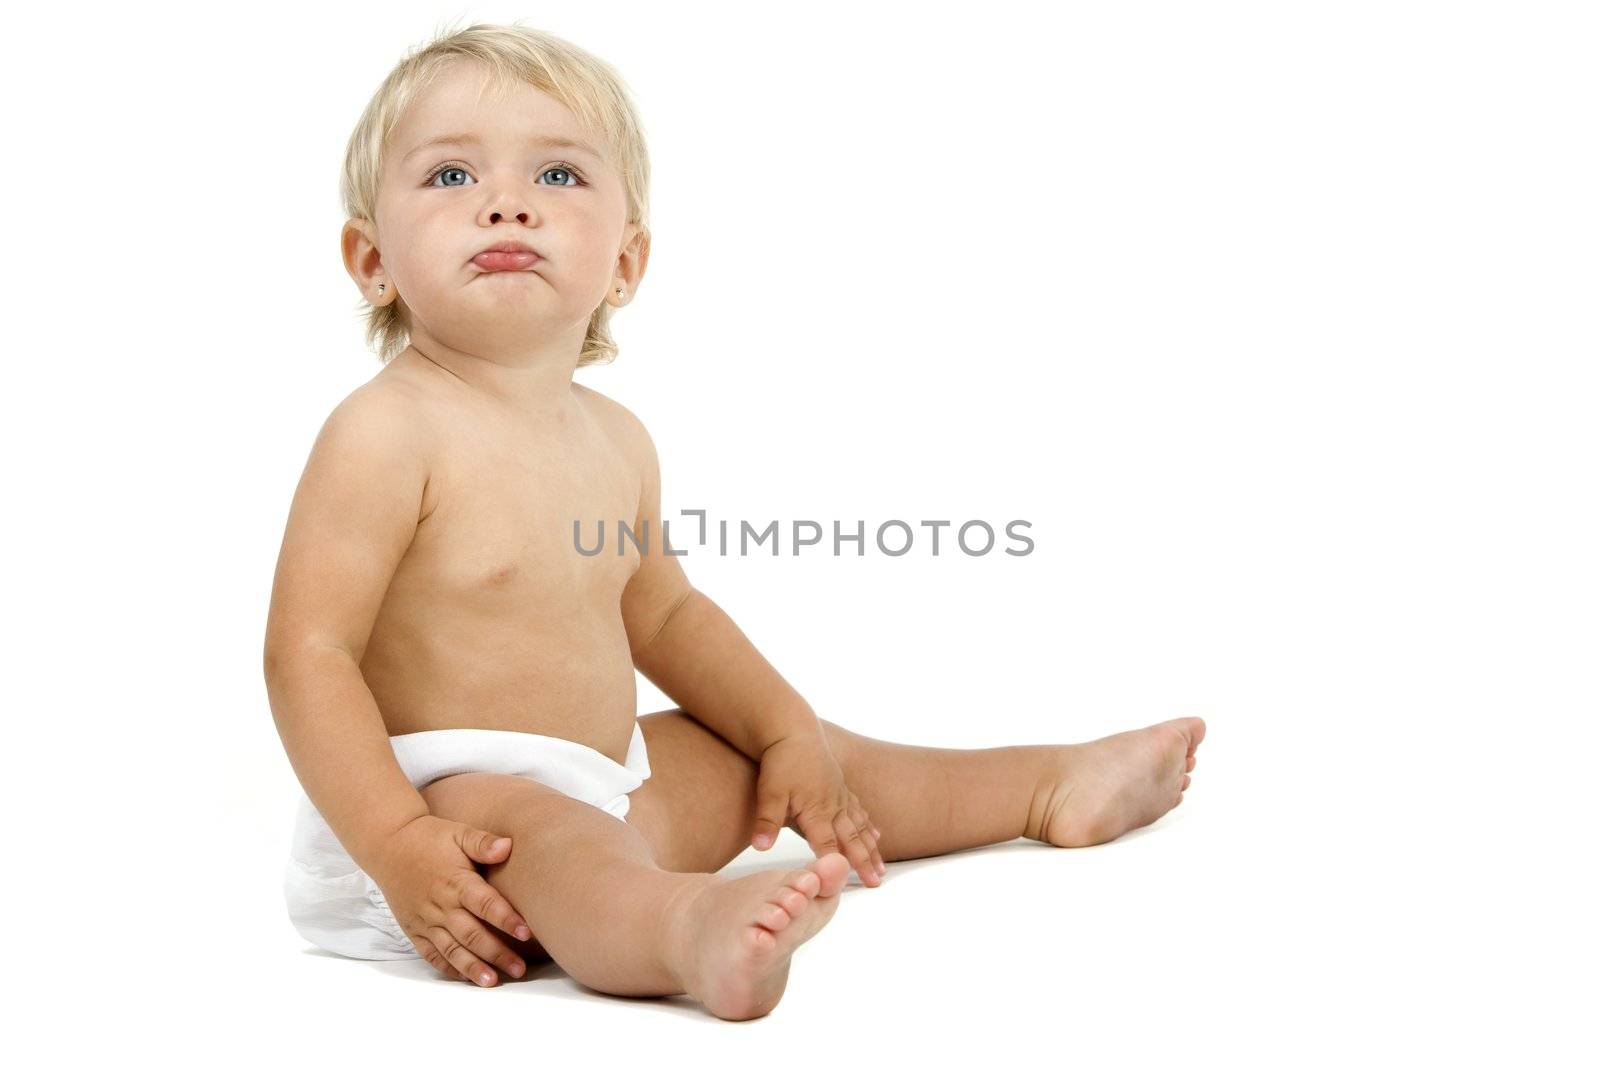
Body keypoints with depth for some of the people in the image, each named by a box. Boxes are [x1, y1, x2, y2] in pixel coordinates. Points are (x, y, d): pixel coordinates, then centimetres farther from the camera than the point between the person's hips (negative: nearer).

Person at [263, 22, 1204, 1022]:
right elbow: (308, 652, -22)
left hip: (604, 781, 9)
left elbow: (663, 613, 21)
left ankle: (1050, 788, 36)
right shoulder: (385, 432, -18)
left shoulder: (616, 439, 7)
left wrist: (789, 732, 15)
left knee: (777, 755, 18)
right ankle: (691, 931, -71)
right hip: (440, 803, -9)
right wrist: (398, 847, -30)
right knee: (545, 832, -39)